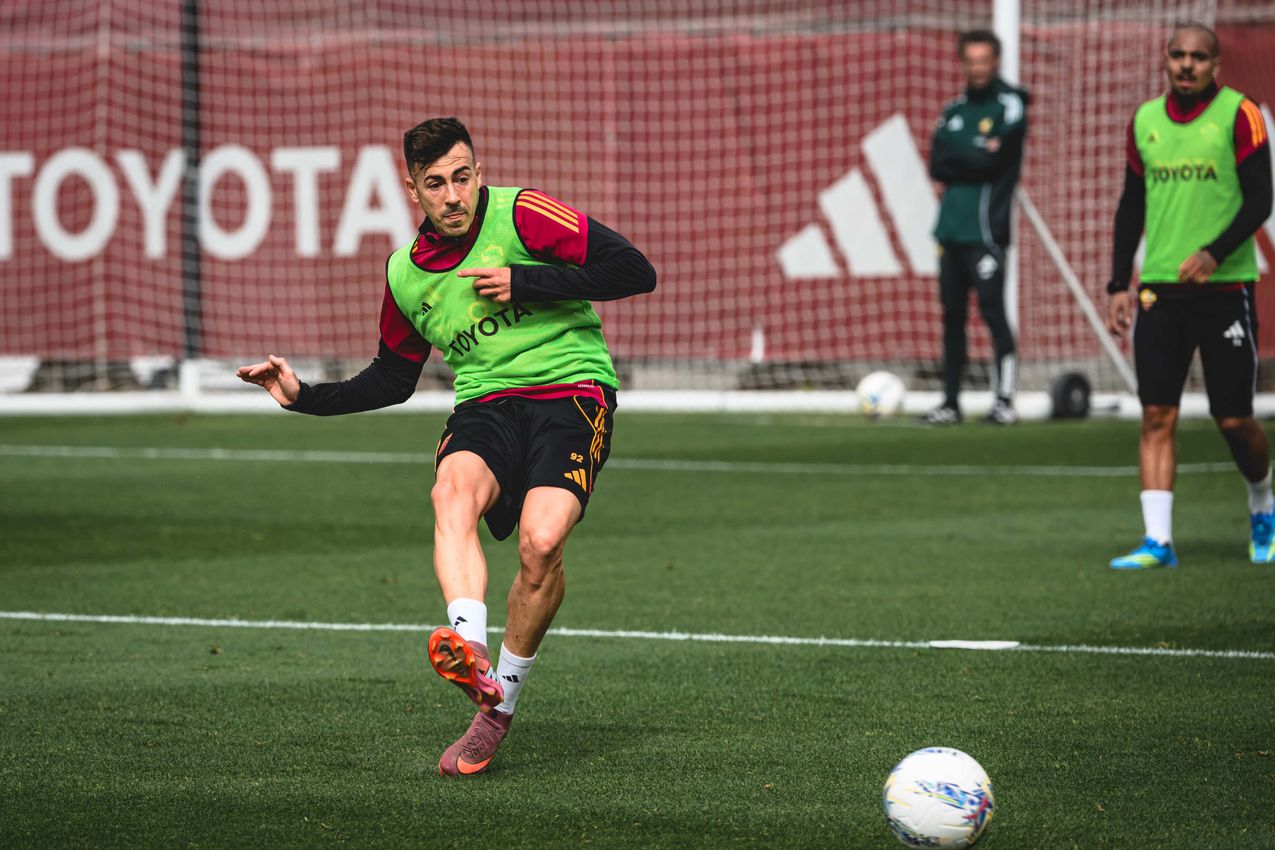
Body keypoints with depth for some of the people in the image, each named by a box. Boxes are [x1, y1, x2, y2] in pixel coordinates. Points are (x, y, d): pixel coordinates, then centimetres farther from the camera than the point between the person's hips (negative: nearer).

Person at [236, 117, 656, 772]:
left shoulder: (522, 215, -3)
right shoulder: (405, 275, 13)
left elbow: (634, 271, -8)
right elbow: (391, 380, 28)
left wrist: (525, 283, -11)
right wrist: (305, 397, 16)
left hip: (572, 392, -4)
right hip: (486, 403, 4)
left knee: (541, 541, -27)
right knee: (453, 491, -32)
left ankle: (500, 700, -7)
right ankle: (470, 653, -54)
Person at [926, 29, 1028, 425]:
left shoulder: (1009, 105, -2)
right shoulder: (954, 111, 16)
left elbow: (993, 163, -12)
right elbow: (938, 167, 4)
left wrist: (957, 159, -1)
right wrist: (977, 157, -7)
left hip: (985, 229, -6)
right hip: (951, 228, 6)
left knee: (994, 312, -8)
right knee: (952, 315, 8)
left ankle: (1005, 400, -7)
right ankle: (950, 402, 12)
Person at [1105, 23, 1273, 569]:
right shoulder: (1145, 121, 10)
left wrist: (1214, 254, -23)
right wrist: (1119, 285, 11)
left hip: (1224, 286, -3)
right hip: (1158, 289, 3)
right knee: (1156, 416, -4)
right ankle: (1157, 540, -4)